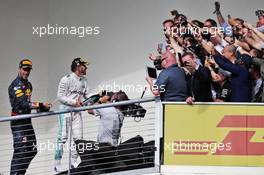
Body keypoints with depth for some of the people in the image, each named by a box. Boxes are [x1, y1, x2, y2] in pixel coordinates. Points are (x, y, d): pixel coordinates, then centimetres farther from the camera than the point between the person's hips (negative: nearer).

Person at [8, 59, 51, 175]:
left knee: (32, 150, 10)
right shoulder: (16, 85, -12)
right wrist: (40, 105, -32)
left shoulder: (28, 84, 18)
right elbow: (22, 103, -24)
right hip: (18, 121, -9)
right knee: (21, 150, -14)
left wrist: (42, 108, 9)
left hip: (27, 120, 9)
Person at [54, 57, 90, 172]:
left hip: (77, 112, 6)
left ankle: (74, 162, 8)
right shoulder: (66, 79, -8)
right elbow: (60, 96, -12)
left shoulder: (84, 81, 13)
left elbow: (86, 96, 15)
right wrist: (74, 102, -18)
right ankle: (57, 164, -1)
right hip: (65, 110, -6)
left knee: (78, 138, 1)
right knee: (62, 137, -5)